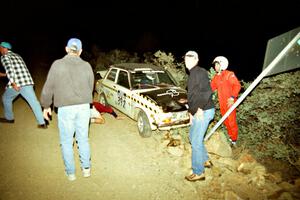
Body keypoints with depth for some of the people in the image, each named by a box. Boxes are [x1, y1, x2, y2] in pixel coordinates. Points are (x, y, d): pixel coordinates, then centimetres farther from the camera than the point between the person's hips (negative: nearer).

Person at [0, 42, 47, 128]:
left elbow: (9, 68, -15)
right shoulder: (17, 55, 25)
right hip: (27, 82, 5)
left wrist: (13, 83, -22)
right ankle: (42, 123, -1)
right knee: (34, 102, 2)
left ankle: (9, 118, 35)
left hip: (16, 83, -5)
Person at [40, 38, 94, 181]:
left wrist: (46, 106, 10)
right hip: (84, 107, 3)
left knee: (66, 141, 12)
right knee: (83, 138, 17)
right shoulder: (87, 66, 1)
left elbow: (48, 88, -3)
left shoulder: (57, 64, -6)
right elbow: (90, 87, 8)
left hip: (65, 108, -3)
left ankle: (70, 172, 22)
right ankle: (86, 168, 26)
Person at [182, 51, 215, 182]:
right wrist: (191, 112, 20)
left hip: (203, 112, -10)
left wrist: (200, 108, -24)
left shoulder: (200, 72, -13)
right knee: (193, 137, 23)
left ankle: (198, 173, 10)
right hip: (196, 113, 10)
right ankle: (205, 161, 40)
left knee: (196, 142, -4)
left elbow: (207, 91, -24)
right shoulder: (192, 74, 17)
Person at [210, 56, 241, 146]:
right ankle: (230, 136, 28)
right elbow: (212, 88, 15)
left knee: (232, 121, -2)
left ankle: (234, 139, 9)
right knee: (226, 121, 13)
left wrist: (232, 97, -23)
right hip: (222, 103, 7)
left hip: (229, 102, -6)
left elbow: (237, 85, -14)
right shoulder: (215, 77, 12)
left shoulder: (229, 74, -8)